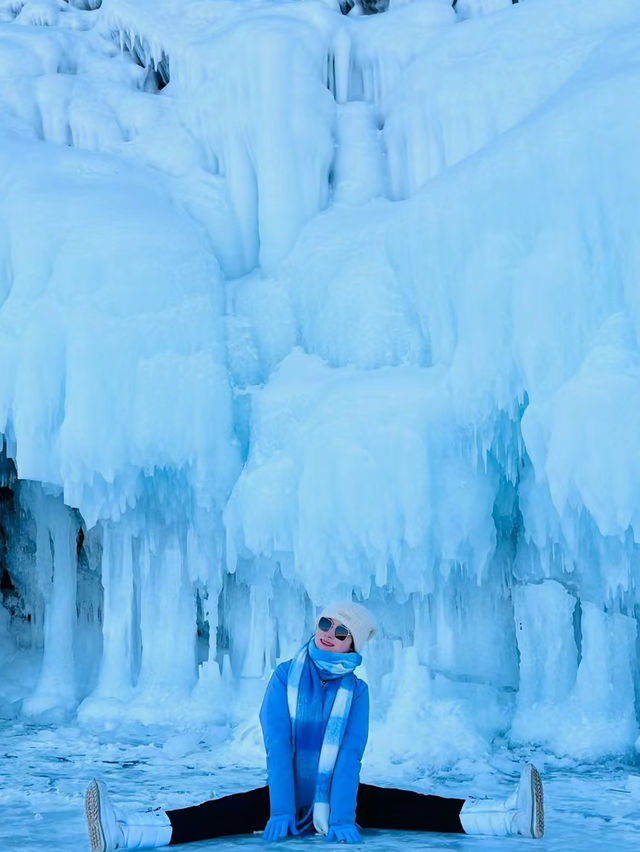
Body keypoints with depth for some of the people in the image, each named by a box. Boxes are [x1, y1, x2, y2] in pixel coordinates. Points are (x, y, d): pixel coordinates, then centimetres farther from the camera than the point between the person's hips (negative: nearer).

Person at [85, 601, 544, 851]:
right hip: (289, 794, -1)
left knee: (413, 808, -20)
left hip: (338, 795, 1)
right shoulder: (285, 677, -6)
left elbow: (351, 754, -17)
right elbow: (277, 746, -15)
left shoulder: (356, 690, -5)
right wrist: (280, 809, -25)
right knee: (221, 814, -26)